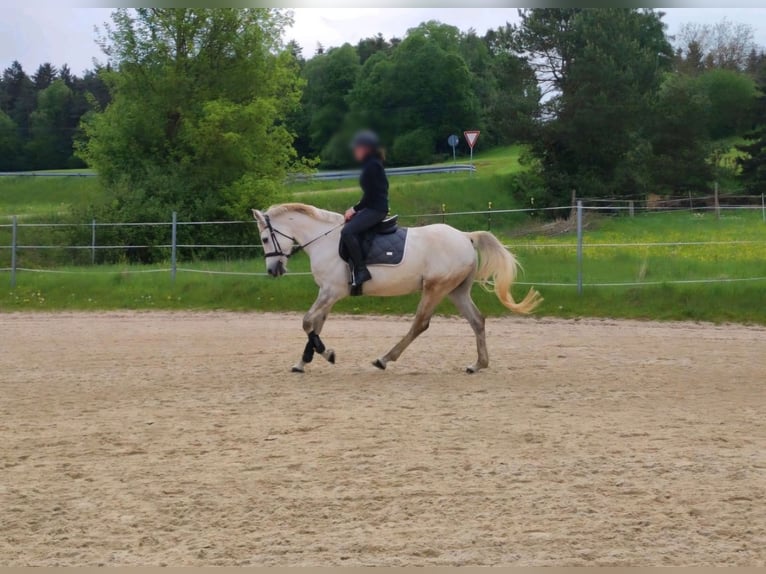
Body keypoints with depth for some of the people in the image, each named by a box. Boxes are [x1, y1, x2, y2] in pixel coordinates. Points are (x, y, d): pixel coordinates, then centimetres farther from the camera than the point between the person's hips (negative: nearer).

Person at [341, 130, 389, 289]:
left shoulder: (371, 166, -15)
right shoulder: (372, 164, 16)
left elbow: (371, 194, -19)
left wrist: (355, 209, -9)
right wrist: (356, 209, 12)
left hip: (376, 209, -11)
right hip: (373, 208, 11)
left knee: (347, 231, -25)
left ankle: (360, 270, -24)